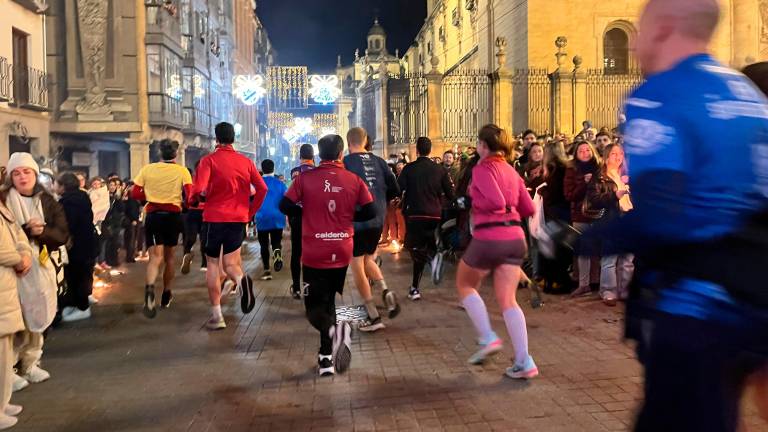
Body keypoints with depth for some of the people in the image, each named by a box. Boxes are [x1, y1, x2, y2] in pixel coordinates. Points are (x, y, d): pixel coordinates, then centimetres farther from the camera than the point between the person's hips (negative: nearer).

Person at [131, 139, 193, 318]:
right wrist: (182, 203, 10)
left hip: (153, 215, 0)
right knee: (169, 257, 16)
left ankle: (150, 288, -36)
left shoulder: (147, 169, 1)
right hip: (173, 216, 0)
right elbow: (190, 195, -12)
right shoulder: (182, 171, -4)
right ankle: (166, 295, 27)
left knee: (156, 257, -7)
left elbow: (135, 193, 2)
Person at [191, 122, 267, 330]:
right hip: (239, 219, 3)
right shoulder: (245, 161, 5)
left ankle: (216, 315, 8)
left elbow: (199, 190, -17)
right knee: (230, 264, 10)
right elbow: (262, 189, 0)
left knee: (213, 265, 10)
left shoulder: (209, 160, -6)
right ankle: (241, 280, -26)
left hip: (215, 218, -3)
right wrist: (251, 211, 11)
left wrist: (193, 200, 4)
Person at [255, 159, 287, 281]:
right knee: (276, 242, 10)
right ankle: (277, 252, -26)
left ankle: (267, 271, 5)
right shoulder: (280, 184, 1)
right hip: (278, 219, 1)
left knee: (264, 245, 8)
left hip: (262, 218, -1)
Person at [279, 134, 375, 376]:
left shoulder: (305, 178, -5)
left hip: (314, 254, -2)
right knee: (328, 302, 20)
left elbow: (285, 206, -6)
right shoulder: (354, 180, -2)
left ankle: (333, 330, -25)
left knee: (315, 307, 5)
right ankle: (327, 356, 20)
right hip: (342, 254, 3)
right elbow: (370, 212, -3)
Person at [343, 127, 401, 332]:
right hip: (378, 220, 5)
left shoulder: (346, 163, -8)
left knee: (357, 267, 4)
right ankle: (386, 292, -1)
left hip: (356, 220, -5)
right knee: (368, 260, 24)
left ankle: (373, 317, 3)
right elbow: (395, 190, 5)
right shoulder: (378, 161, 5)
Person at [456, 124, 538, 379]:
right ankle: (524, 361, 1)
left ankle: (488, 338, 7)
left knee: (465, 285, 18)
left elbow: (496, 201, -20)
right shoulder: (511, 170, 14)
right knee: (508, 301, 8)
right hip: (515, 237, 6)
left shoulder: (482, 168, -6)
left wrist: (475, 203, -2)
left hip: (488, 237, -6)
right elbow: (528, 208, 13)